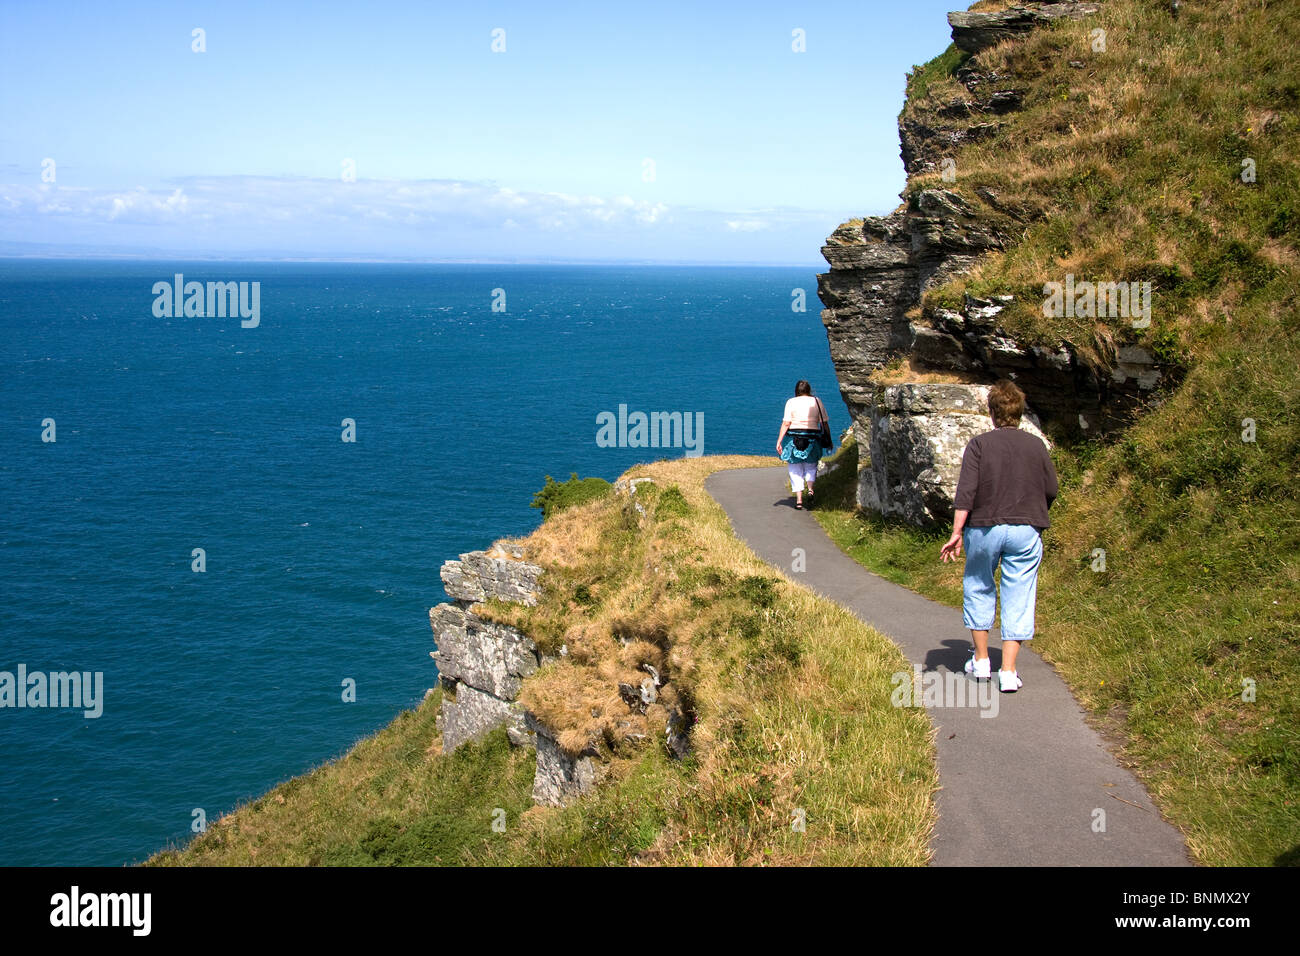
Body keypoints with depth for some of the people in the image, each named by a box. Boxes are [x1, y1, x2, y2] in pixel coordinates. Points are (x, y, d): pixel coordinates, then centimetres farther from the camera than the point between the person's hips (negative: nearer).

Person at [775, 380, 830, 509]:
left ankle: (799, 499, 1)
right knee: (811, 466, 19)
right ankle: (810, 489, -6)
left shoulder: (791, 402, -2)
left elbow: (786, 423, -8)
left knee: (795, 470, 7)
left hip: (794, 438, -1)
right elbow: (824, 422, 1)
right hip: (812, 439, 1)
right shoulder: (817, 401, 3)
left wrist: (779, 441, -7)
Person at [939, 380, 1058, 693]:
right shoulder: (1036, 445, 2)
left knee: (978, 590, 17)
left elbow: (966, 491, -12)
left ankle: (981, 661, 22)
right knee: (1018, 598, 5)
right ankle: (1008, 671, 2)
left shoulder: (979, 444, -5)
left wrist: (956, 533, -11)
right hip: (1026, 531, 1)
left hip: (984, 527, -1)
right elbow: (1051, 491, 7)